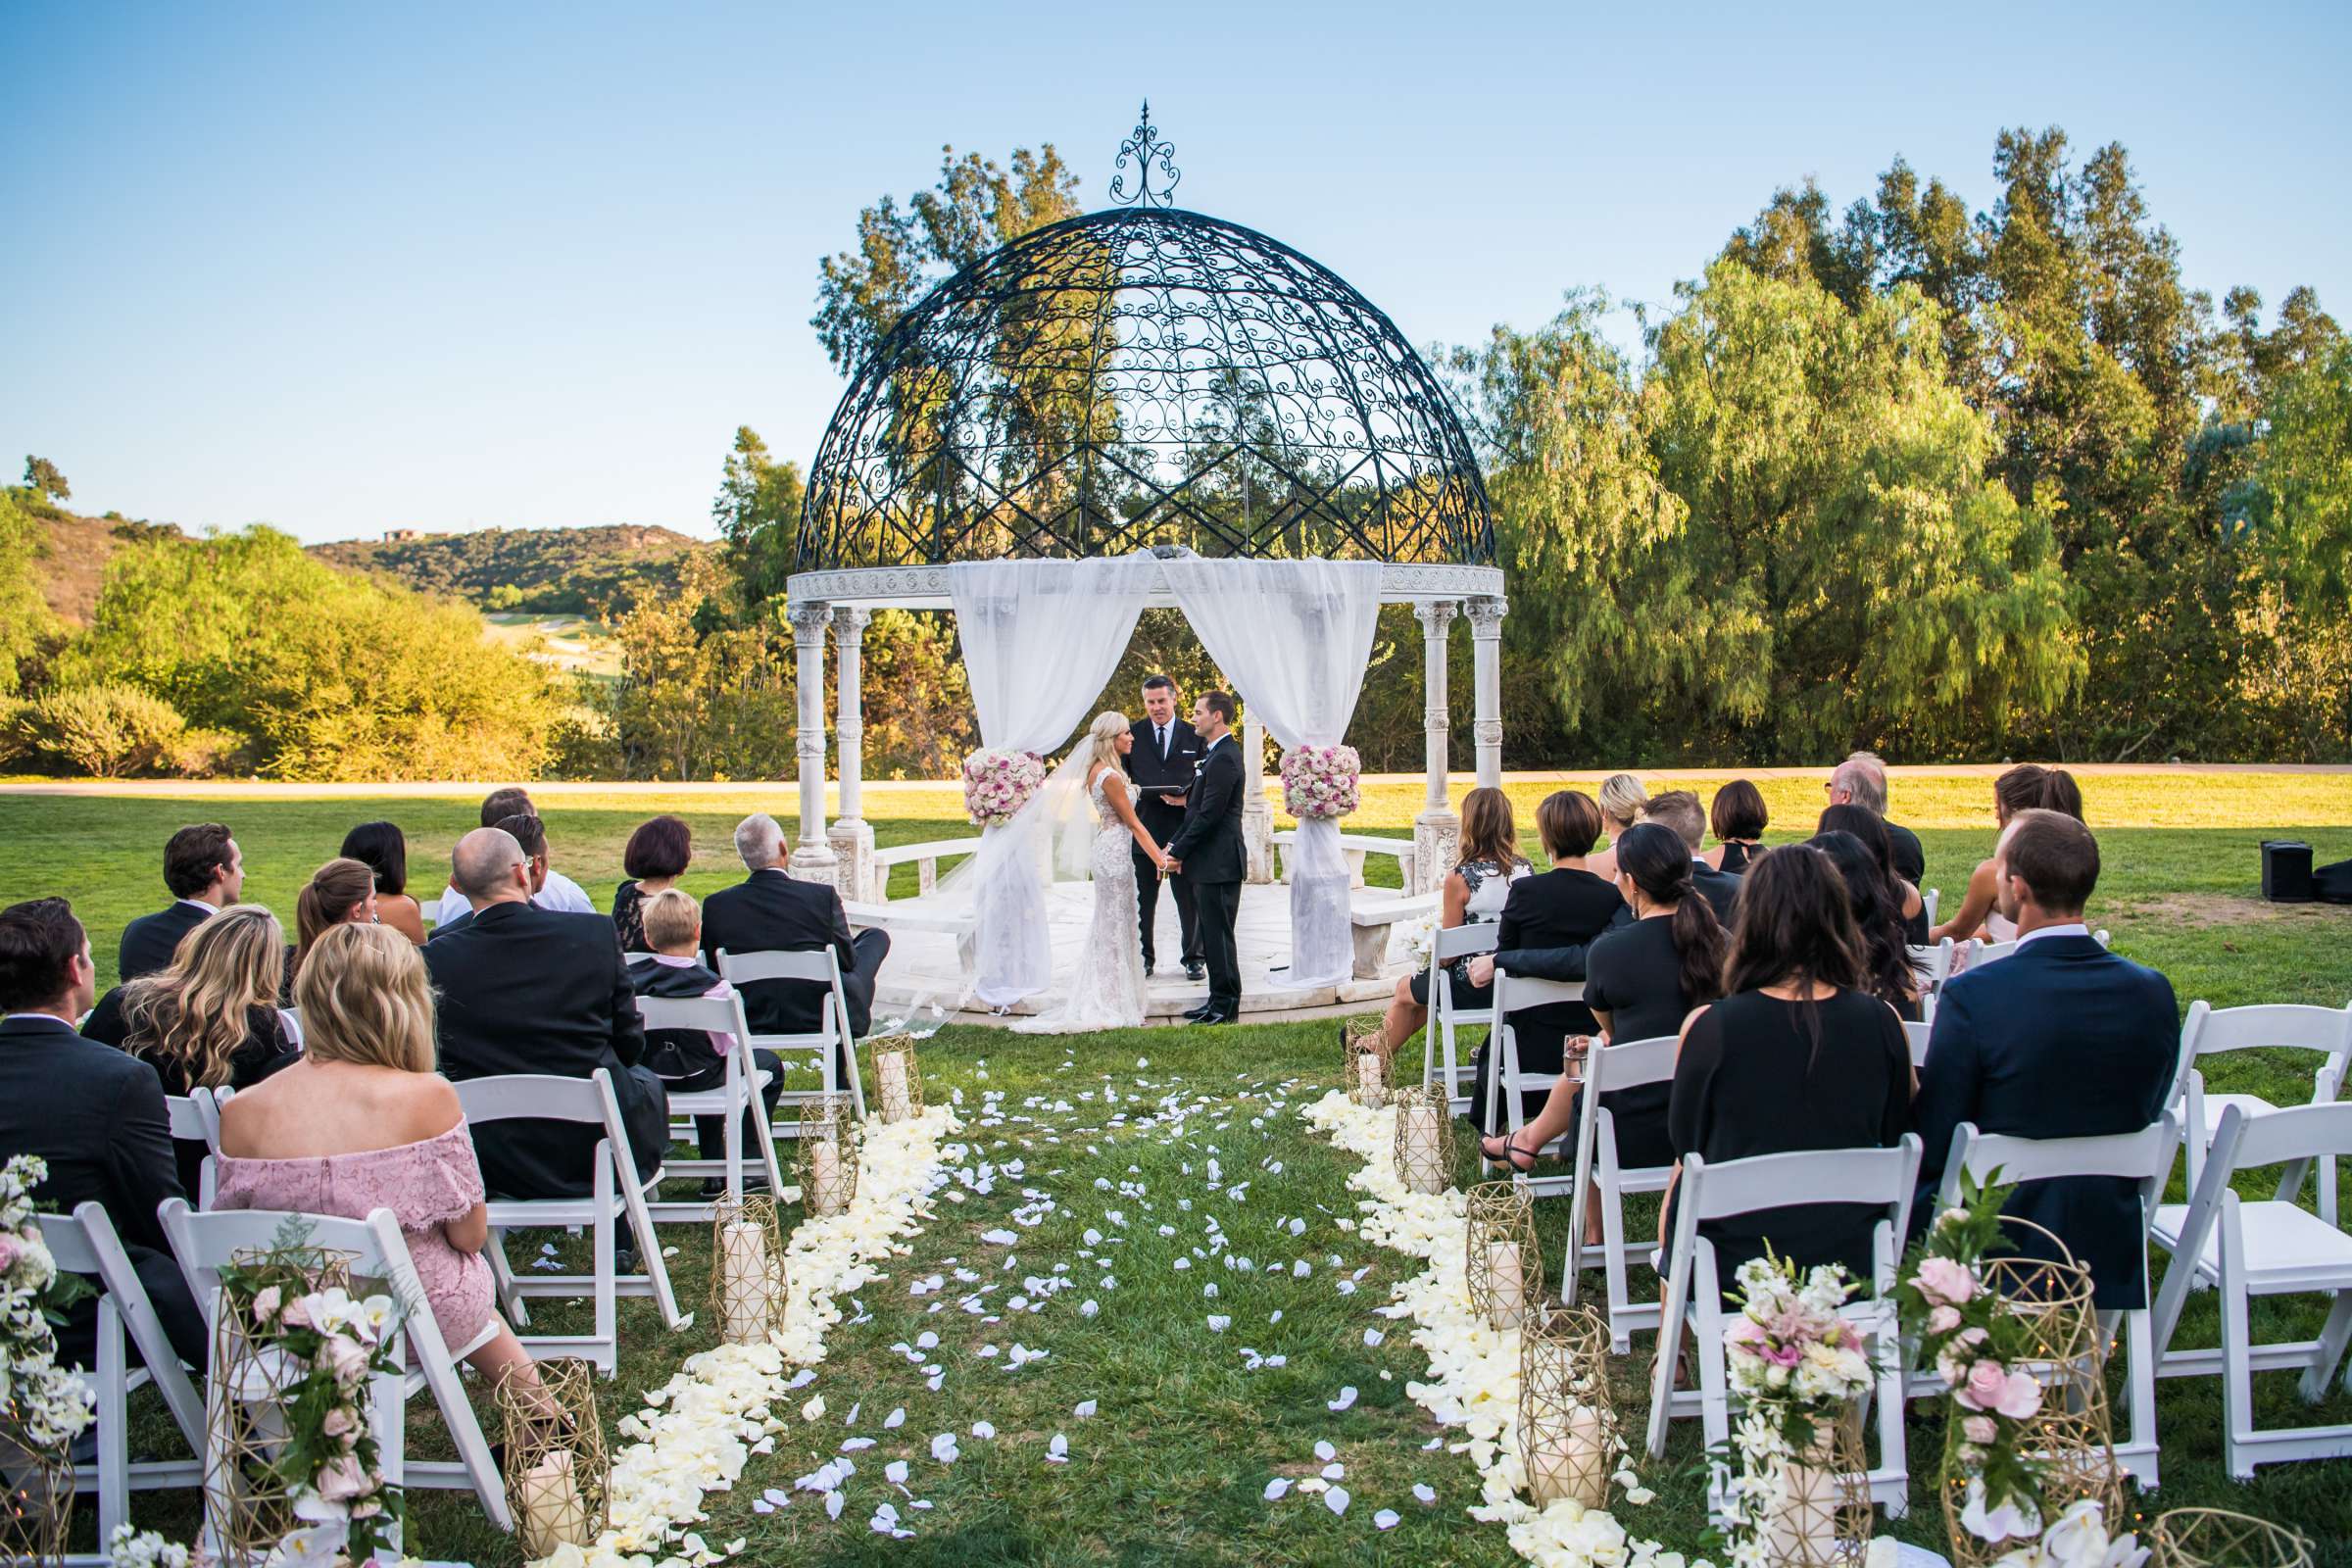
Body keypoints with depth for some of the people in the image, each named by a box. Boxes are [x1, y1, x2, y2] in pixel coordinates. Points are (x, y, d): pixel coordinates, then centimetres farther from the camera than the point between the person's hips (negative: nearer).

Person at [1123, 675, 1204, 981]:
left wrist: (1189, 798, -13)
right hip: (1144, 827, 1)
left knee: (1189, 897, 5)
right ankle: (1144, 957, 21)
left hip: (1183, 827, -1)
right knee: (1143, 899, 9)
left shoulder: (1194, 735, 4)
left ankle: (1194, 958, 17)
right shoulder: (1133, 734, 5)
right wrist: (1129, 789, -12)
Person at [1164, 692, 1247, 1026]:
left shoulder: (1224, 758, -18)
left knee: (1218, 936, -3)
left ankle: (1226, 1007, 3)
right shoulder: (1214, 752, 15)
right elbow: (1198, 807, 18)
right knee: (1211, 935, 14)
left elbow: (1209, 814, -21)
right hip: (1209, 863, 10)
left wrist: (1178, 852, -14)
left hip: (1219, 863, -10)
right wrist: (1175, 844, 10)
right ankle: (1218, 1000, 22)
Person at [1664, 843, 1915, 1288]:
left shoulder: (1709, 1026, -16)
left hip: (1735, 1265, -3)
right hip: (1851, 1263, 3)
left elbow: (1685, 1146, -1)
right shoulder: (1882, 1022, -8)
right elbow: (1896, 1138, 6)